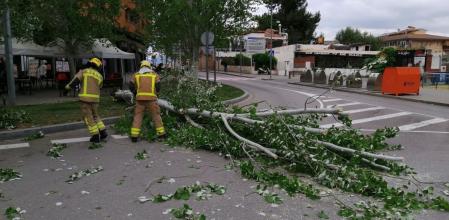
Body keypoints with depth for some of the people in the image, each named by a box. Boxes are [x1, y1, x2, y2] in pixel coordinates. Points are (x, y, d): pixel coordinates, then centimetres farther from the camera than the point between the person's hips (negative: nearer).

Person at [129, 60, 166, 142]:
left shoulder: (136, 75, 11)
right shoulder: (154, 75, 9)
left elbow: (131, 86, 6)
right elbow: (158, 87, 2)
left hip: (140, 98, 1)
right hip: (151, 98, -1)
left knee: (137, 116, 7)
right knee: (156, 115, 9)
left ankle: (134, 135, 3)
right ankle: (161, 133, 13)